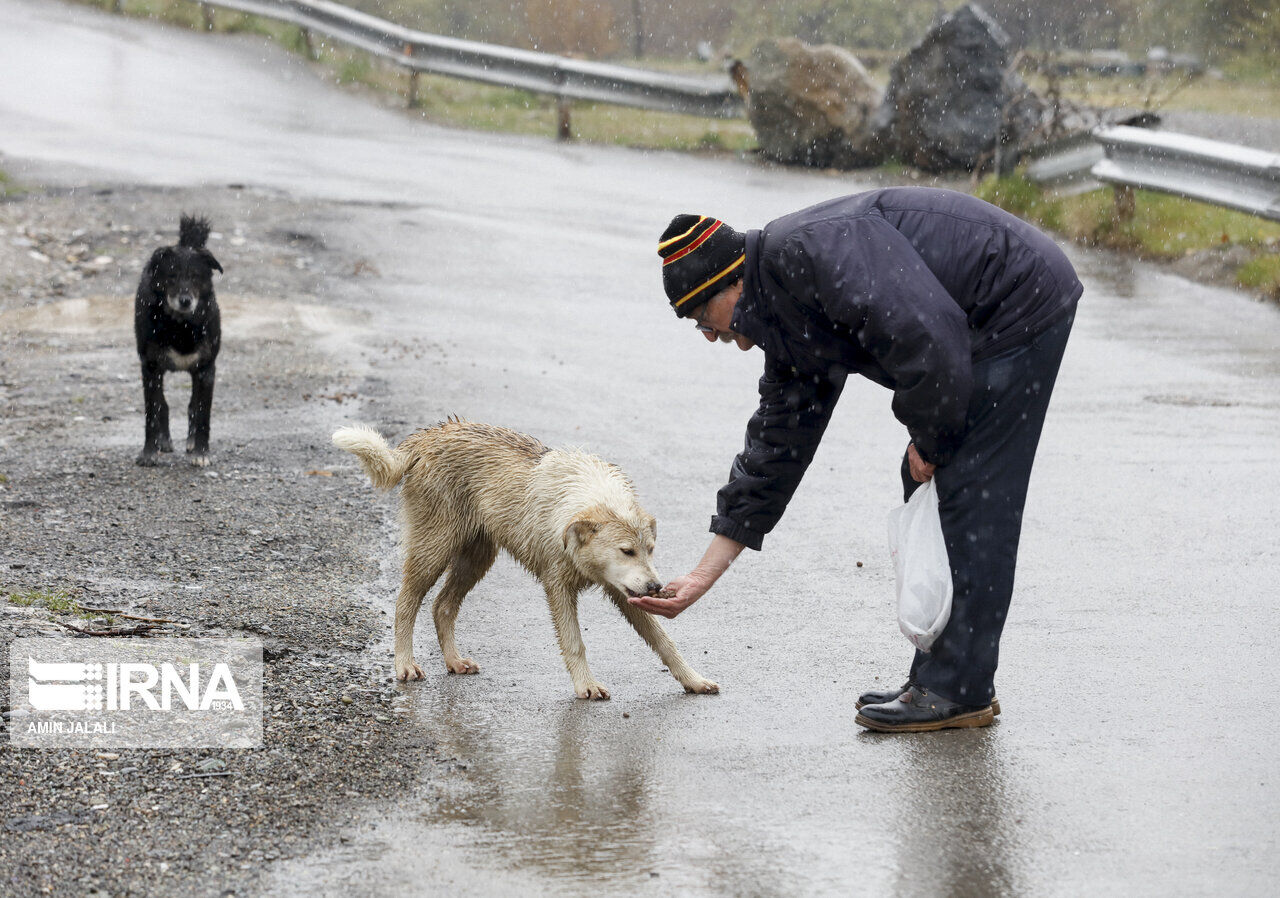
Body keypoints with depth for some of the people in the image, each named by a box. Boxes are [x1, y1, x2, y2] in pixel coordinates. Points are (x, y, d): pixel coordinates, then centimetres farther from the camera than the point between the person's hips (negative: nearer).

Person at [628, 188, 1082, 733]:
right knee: (928, 489, 12)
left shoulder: (807, 250, -22)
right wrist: (702, 577, 14)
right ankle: (940, 677, 16)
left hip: (1022, 302, -10)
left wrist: (926, 439, -14)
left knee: (969, 495, -10)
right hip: (986, 328, 10)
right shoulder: (785, 325, 9)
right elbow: (774, 449, 13)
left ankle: (959, 692, -6)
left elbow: (925, 334, -30)